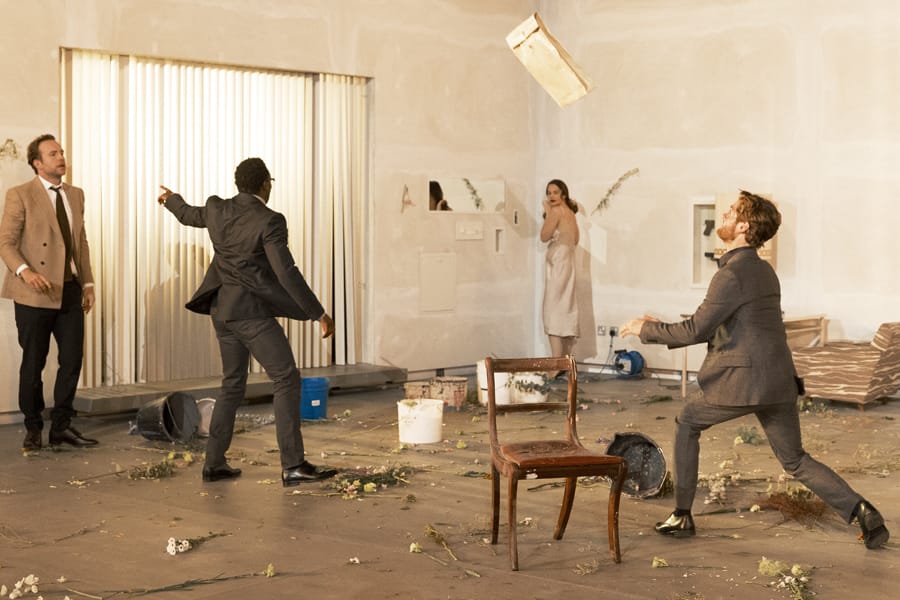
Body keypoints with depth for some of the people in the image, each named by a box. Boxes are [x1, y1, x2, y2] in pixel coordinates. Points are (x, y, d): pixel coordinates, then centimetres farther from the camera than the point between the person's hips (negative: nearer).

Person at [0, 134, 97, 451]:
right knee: (33, 364, 4)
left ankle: (61, 426, 15)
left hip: (71, 292, 5)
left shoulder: (75, 195, 14)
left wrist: (87, 283, 11)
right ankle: (33, 429, 16)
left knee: (73, 359, 3)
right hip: (35, 294, -5)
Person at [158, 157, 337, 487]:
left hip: (222, 311, 8)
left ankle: (214, 463, 20)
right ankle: (293, 465, -11)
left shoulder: (218, 210, 7)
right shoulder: (269, 221, -14)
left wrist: (172, 199, 53)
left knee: (233, 385, 18)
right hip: (252, 312, -8)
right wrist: (319, 314, -15)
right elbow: (287, 273, -20)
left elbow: (189, 215, 29)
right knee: (287, 380, -6)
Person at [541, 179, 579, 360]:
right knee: (566, 311, 11)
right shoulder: (570, 212, 15)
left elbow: (544, 236, -12)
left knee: (554, 312, -12)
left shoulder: (556, 211, -10)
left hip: (557, 264, -9)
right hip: (568, 262, 9)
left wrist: (547, 213, -6)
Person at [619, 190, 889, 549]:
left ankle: (682, 516, 18)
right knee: (795, 461, 16)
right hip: (780, 383, 8)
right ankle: (860, 511, -2)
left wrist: (646, 329, -1)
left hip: (742, 383, -8)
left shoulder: (732, 274, -12)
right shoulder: (764, 271, 17)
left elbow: (696, 330, -15)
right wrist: (661, 328, 23)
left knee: (687, 424, 15)